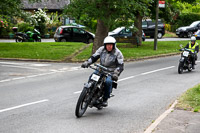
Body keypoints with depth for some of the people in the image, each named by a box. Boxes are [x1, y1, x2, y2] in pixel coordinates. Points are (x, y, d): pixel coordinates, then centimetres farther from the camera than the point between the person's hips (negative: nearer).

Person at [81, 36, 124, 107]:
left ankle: (105, 99, -16)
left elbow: (120, 65, -12)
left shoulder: (117, 53, -7)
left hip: (111, 72, -4)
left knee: (108, 81, -34)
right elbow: (94, 57, 6)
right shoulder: (101, 49, 3)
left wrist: (116, 73, -30)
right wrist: (86, 62, -12)